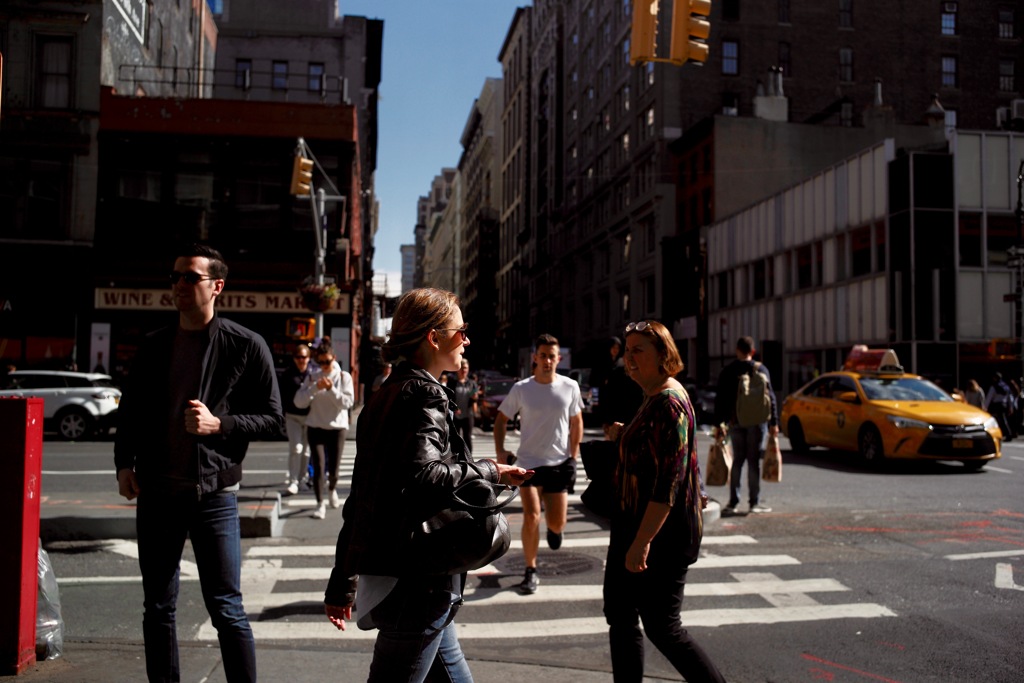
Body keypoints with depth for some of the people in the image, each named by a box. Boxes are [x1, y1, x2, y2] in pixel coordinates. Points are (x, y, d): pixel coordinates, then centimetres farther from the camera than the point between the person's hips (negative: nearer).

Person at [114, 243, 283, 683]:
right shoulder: (155, 346, 8)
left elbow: (272, 420, -3)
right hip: (156, 493, 5)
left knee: (226, 609, 1)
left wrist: (219, 424, -17)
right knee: (158, 609, 13)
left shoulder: (246, 346, -5)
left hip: (213, 494, -4)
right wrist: (124, 464, 5)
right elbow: (129, 412, 17)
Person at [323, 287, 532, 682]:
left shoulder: (386, 395, 14)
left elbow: (359, 496, 16)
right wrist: (490, 472, -14)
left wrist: (341, 584, 20)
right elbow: (422, 475, -30)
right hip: (416, 579, -9)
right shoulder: (425, 395, -12)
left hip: (381, 571, 9)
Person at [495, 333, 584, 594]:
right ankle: (530, 571, 8)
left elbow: (577, 422, 7)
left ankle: (552, 528, 44)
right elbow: (501, 419, 4)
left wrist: (573, 456, 1)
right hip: (528, 462, -1)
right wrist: (500, 450, -8)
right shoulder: (521, 389, -7)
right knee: (531, 516, -11)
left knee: (557, 523, 4)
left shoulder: (570, 387, -4)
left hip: (559, 464, 1)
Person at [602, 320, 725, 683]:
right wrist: (624, 437, 9)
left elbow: (669, 480, -26)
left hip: (661, 536, -10)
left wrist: (642, 542, -26)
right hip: (635, 528, 10)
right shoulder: (653, 398, 12)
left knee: (661, 626, 1)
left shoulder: (668, 402, -20)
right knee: (620, 616, 15)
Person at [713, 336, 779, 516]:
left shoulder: (727, 371, 3)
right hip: (757, 421, -2)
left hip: (735, 421, 2)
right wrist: (774, 422, -2)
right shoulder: (760, 369, -3)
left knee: (737, 460, 9)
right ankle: (754, 503, 4)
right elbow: (770, 396, -5)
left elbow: (720, 399, 3)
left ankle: (733, 502, 6)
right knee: (754, 461, 2)